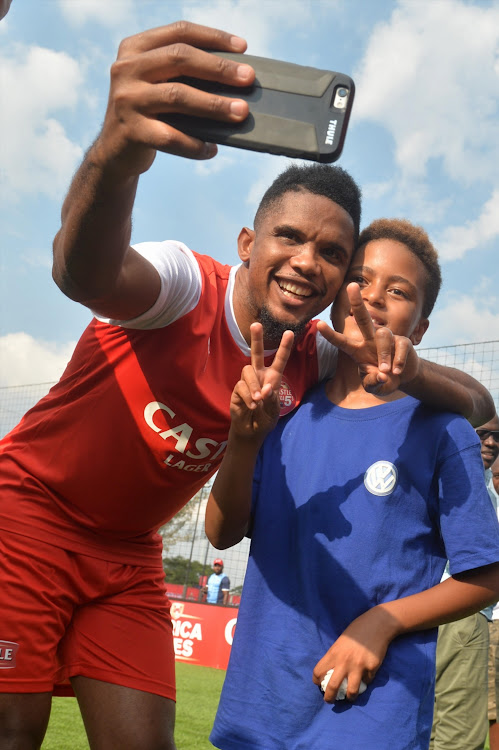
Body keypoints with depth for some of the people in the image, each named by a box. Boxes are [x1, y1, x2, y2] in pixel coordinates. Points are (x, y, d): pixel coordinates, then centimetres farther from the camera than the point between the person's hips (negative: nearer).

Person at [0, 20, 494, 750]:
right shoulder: (187, 286, -22)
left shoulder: (315, 359, -5)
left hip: (127, 554, 5)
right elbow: (84, 272, -46)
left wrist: (407, 371, -27)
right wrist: (115, 155, -68)